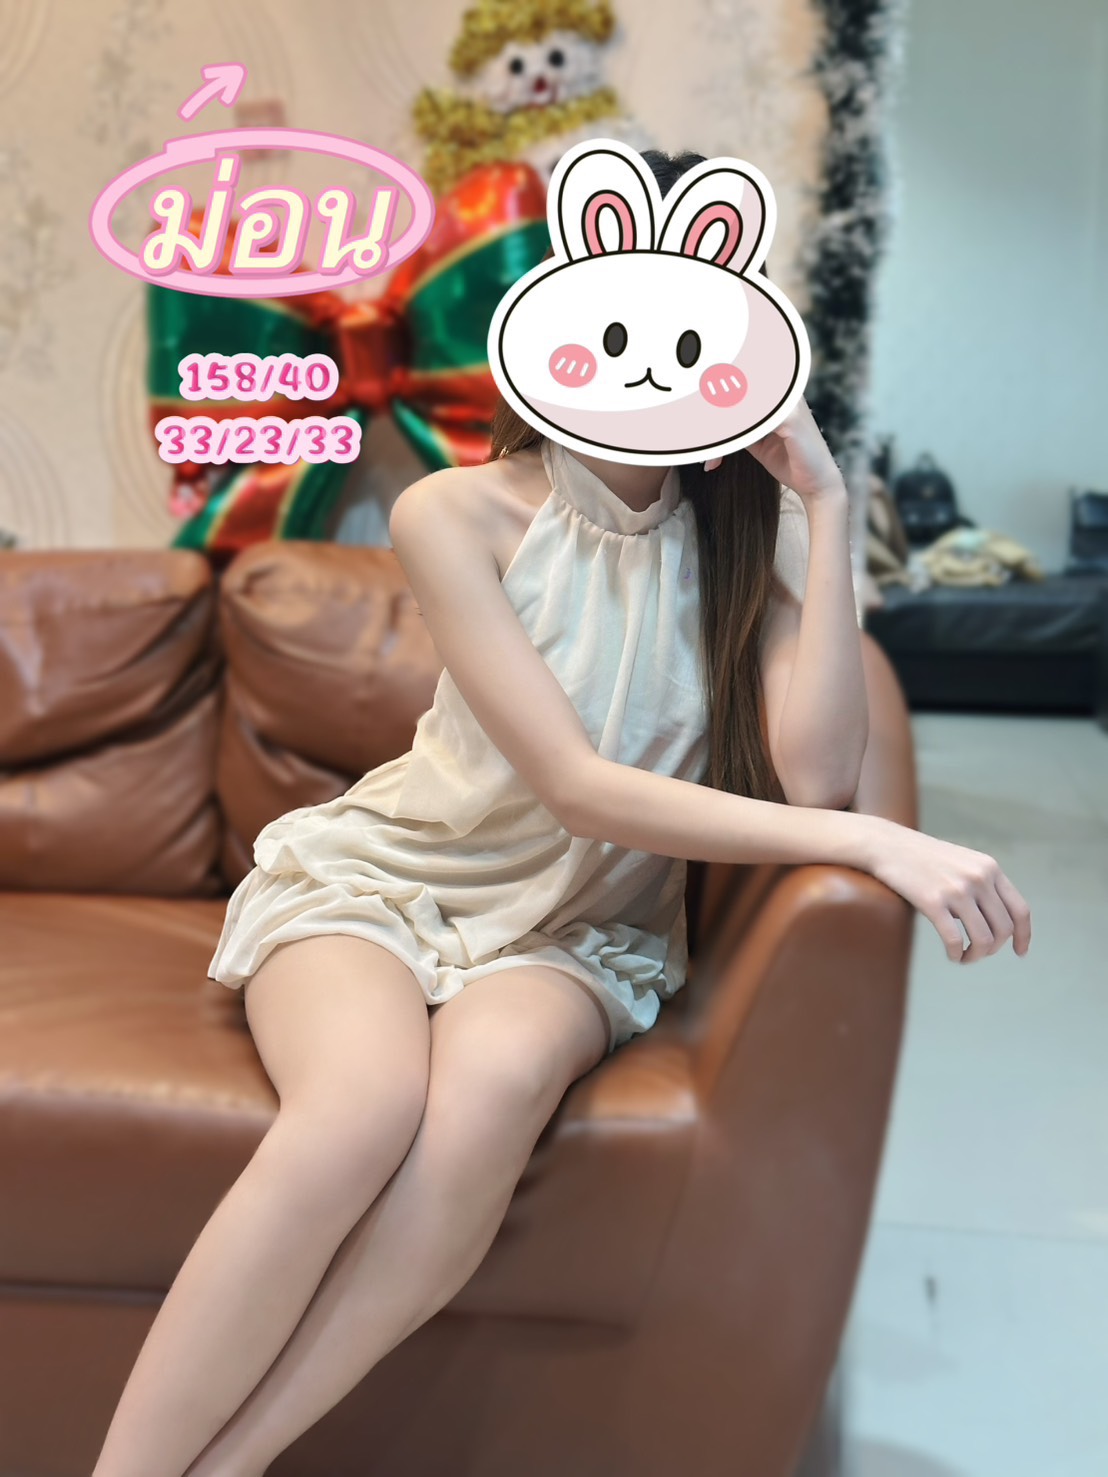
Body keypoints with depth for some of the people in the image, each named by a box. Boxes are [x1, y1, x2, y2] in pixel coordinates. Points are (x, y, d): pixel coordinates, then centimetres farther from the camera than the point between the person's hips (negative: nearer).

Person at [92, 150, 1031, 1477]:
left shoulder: (753, 525, -3)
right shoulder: (458, 514, -13)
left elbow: (814, 775, -18)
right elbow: (578, 786, -21)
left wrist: (826, 506, -19)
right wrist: (873, 845, -28)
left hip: (572, 928, 2)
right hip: (380, 877, -1)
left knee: (497, 1078, -34)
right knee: (366, 1102, -35)